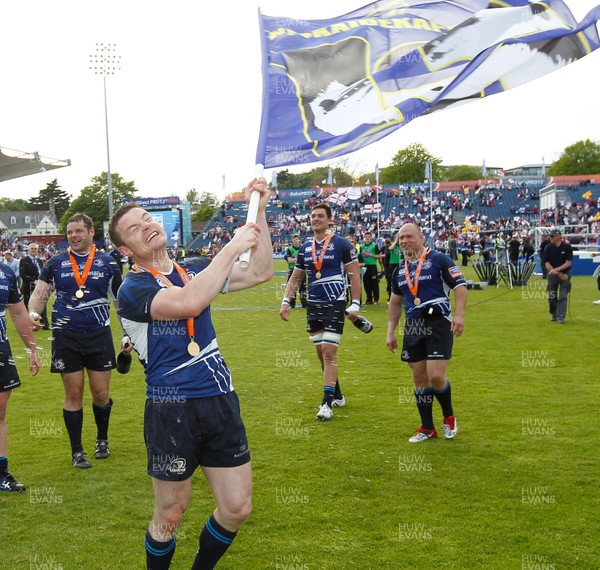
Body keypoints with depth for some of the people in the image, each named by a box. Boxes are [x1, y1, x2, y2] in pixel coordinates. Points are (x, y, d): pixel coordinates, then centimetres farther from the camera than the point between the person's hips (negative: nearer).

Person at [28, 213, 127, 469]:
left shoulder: (107, 263, 4)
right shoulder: (55, 263, 5)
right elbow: (39, 293, 4)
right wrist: (32, 313, -18)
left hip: (99, 335, 0)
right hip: (66, 337, 0)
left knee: (101, 393, 4)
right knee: (73, 394, 4)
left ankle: (102, 439, 30)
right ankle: (77, 451, 16)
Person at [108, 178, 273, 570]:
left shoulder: (193, 269, 11)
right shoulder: (132, 288, -10)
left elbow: (260, 273, 9)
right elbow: (189, 303, -28)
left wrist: (259, 214, 0)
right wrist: (233, 246, -22)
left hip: (221, 401, 6)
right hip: (172, 410, -6)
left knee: (237, 509, 8)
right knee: (170, 516, 7)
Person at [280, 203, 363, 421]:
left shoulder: (341, 244, -5)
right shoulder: (305, 248, 10)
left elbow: (354, 275, -5)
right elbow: (295, 278, 18)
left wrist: (355, 304, -11)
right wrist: (286, 301, 7)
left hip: (335, 305, -6)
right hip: (313, 305, 6)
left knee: (328, 352, -11)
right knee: (321, 354, 10)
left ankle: (327, 403, -7)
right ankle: (337, 396, 25)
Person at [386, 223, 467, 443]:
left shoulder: (438, 259, -5)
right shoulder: (400, 270, 14)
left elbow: (460, 286, -9)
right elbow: (395, 303, 23)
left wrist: (459, 314, -22)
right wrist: (390, 332, 17)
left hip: (438, 324, -6)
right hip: (413, 327, 6)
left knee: (436, 376, -13)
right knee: (419, 379, 7)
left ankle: (449, 417, 14)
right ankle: (427, 428, 18)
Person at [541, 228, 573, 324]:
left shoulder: (567, 247, -6)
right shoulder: (548, 248, -1)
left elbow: (568, 263, -9)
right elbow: (546, 263, -5)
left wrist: (556, 270, -20)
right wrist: (558, 274, -13)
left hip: (565, 275, -2)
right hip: (552, 276, 2)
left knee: (563, 297, -4)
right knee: (552, 298, 4)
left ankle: (561, 317, -2)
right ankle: (554, 316, 21)